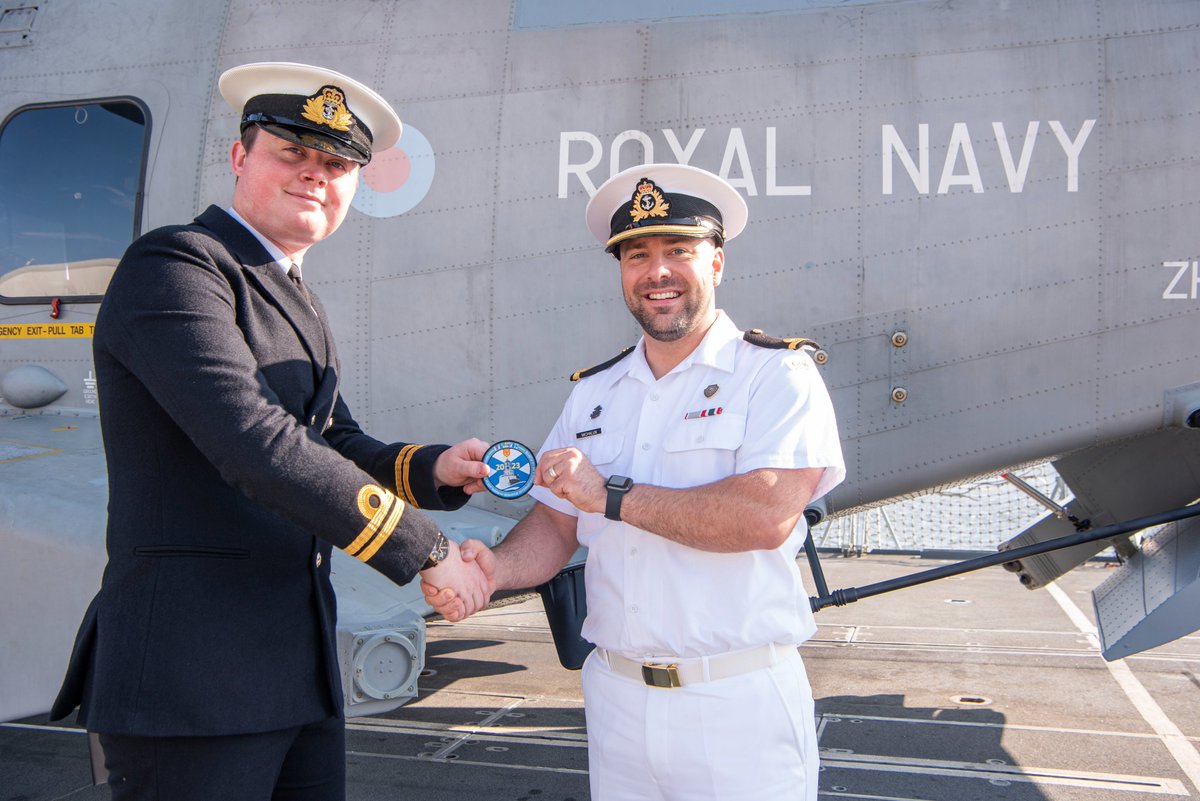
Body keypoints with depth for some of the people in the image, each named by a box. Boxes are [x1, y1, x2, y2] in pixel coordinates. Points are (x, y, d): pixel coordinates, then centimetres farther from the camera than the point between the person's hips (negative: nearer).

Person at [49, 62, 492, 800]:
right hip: (191, 679, -8)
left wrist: (434, 469, -1)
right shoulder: (173, 266, -12)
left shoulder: (298, 303, 17)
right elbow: (255, 445, -24)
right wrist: (426, 550, -19)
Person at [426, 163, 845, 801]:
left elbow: (768, 514, -21)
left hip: (738, 702, -4)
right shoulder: (593, 393, 10)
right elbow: (557, 525, 10)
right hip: (616, 698, 5)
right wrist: (496, 568, -11)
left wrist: (611, 495, -17)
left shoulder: (777, 373, -7)